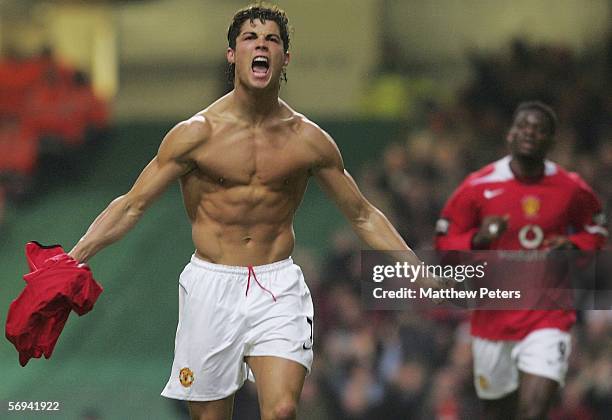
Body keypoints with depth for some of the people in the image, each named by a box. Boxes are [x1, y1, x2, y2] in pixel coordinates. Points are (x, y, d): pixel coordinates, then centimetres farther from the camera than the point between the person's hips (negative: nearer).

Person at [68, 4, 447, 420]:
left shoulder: (307, 139, 2)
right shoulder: (198, 133, -4)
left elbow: (363, 216, 12)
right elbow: (132, 205, 0)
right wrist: (71, 260, -9)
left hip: (278, 290, 1)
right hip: (211, 287, -1)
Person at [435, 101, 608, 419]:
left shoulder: (571, 190, -1)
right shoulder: (478, 187, -5)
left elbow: (595, 229, 17)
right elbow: (443, 244, 2)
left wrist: (572, 245, -5)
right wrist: (478, 239, -19)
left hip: (548, 318, -1)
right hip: (493, 318, 1)